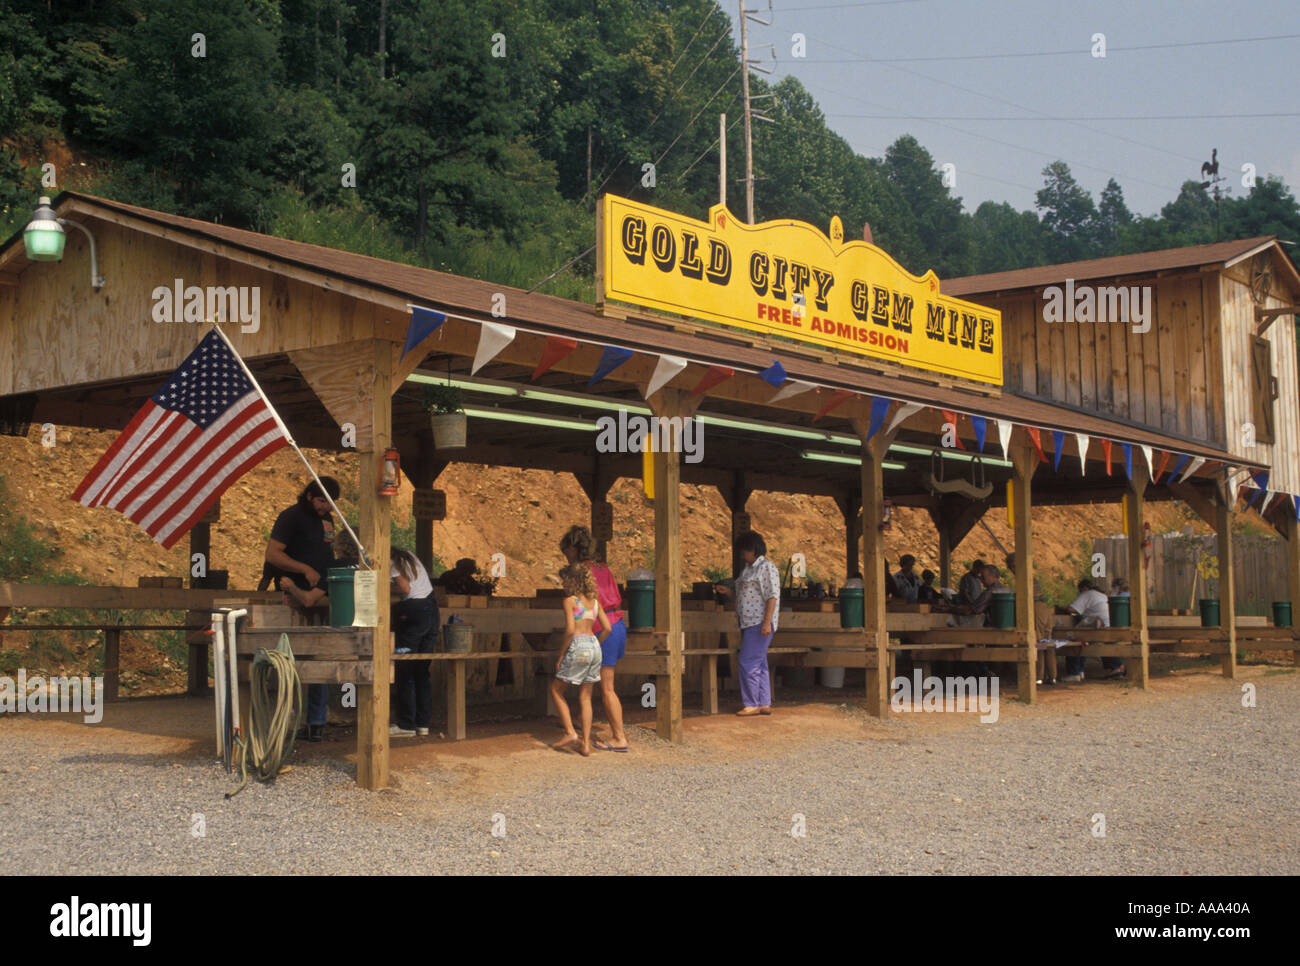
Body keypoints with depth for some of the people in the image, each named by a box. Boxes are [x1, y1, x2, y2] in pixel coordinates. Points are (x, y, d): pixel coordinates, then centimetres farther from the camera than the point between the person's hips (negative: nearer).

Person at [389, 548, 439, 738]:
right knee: (422, 670, 11)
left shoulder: (392, 564, -8)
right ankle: (423, 723, 11)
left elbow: (405, 588, -17)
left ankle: (406, 725, 0)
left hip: (414, 613, -8)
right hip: (431, 609, 8)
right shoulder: (409, 556, 17)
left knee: (405, 671, -1)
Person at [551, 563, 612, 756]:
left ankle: (570, 732, 2)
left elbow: (570, 630, -14)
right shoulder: (594, 601, 14)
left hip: (578, 646, -6)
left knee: (556, 690, 12)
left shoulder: (570, 601, -4)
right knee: (585, 698, 10)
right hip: (594, 647, 6)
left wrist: (561, 655, -7)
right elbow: (607, 628, 10)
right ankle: (586, 744, 7)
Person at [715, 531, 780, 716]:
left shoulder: (766, 567, -11)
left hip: (759, 623, -10)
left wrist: (767, 622, -23)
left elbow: (772, 596, -17)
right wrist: (728, 591, 16)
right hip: (749, 624, 10)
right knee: (759, 665, 10)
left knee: (749, 664, -10)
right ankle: (765, 704, 13)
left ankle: (752, 704, -5)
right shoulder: (748, 568, 19)